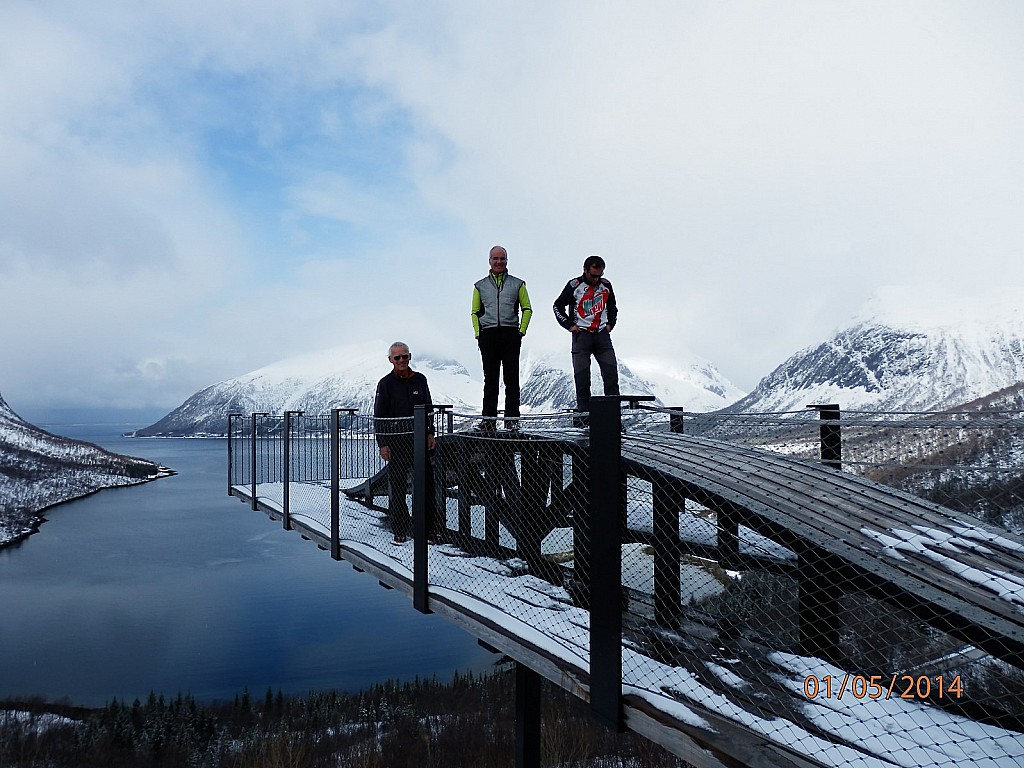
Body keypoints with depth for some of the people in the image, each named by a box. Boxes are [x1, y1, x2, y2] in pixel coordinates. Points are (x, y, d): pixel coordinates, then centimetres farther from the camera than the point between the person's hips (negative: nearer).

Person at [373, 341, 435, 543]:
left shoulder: (420, 380, 9)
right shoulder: (386, 384, -2)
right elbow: (379, 417, -2)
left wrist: (430, 433, 9)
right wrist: (383, 444, -8)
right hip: (396, 441, -3)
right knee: (397, 487, -2)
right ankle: (400, 531, 5)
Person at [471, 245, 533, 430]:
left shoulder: (517, 284, 12)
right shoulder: (480, 286, 15)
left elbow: (527, 309, 12)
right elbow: (475, 312, 15)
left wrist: (521, 331, 0)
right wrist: (478, 334, 3)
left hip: (511, 334, -1)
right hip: (488, 335, 1)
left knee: (511, 378, -2)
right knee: (490, 378, 2)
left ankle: (512, 418, 2)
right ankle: (489, 418, 5)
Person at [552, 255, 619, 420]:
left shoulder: (605, 285, 8)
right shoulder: (574, 286, -3)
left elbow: (612, 307, 26)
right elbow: (558, 306, 6)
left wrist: (610, 323, 13)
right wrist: (569, 325, -1)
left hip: (602, 334, 3)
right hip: (581, 335, -3)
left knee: (611, 372, -4)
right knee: (582, 376, -3)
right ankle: (583, 414, 4)